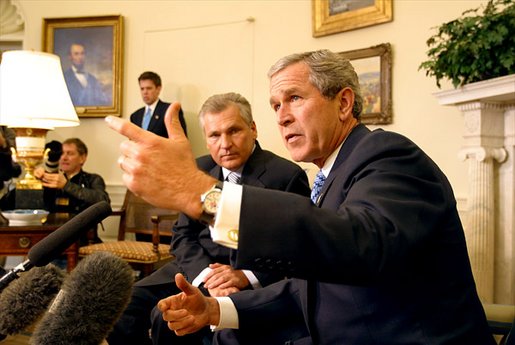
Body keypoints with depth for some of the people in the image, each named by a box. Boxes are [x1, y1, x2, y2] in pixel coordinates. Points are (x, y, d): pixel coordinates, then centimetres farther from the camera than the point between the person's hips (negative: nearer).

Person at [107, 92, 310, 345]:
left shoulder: (287, 176, -9)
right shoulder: (200, 169, 8)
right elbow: (183, 235, 7)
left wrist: (247, 276, -21)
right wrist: (206, 273, -13)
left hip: (254, 282, -5)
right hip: (199, 267, 5)